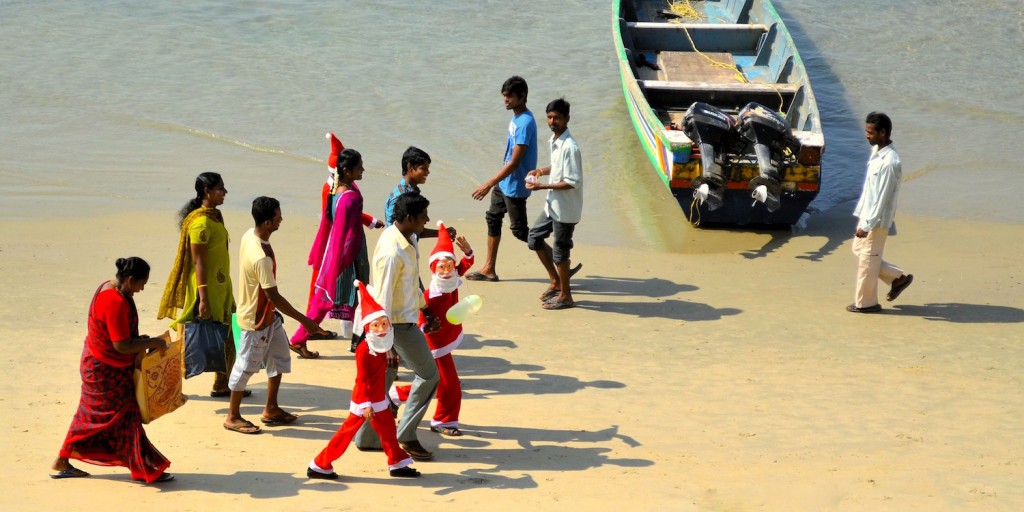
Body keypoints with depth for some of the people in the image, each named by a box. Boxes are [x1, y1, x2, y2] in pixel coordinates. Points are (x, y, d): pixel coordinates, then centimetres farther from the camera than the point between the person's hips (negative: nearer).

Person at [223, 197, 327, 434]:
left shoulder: (250, 235, -6)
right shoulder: (261, 258, -35)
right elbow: (274, 296, -29)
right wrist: (304, 320, -22)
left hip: (269, 315, 9)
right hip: (256, 319, -9)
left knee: (280, 357, 19)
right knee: (246, 366, 5)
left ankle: (271, 410, 30)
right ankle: (232, 417, 21)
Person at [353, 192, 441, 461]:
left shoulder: (408, 239, 2)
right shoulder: (392, 252, -27)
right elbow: (383, 297, -24)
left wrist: (425, 309, 21)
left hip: (407, 316, 9)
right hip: (398, 323, -9)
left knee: (383, 379, 15)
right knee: (428, 375, 3)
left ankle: (366, 438, 24)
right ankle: (406, 436, 11)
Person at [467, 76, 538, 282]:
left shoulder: (525, 123, -26)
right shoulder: (516, 118, 5)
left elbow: (514, 162, -28)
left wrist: (489, 184, -27)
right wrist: (494, 183, 23)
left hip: (515, 186, -10)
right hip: (504, 182, 10)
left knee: (519, 229, -1)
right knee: (493, 218, 15)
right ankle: (489, 269, 24)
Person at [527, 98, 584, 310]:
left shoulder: (569, 147, -24)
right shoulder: (554, 141, 5)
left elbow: (572, 182, -24)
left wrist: (542, 186, -23)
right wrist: (542, 171, 3)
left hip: (565, 209, -10)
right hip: (553, 205, 10)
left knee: (560, 250, 2)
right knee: (534, 237, 18)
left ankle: (565, 296, 18)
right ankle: (555, 281, 30)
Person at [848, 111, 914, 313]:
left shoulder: (890, 162, -27)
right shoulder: (876, 151, 3)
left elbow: (882, 198, -25)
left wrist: (867, 225, -22)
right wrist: (860, 213, 19)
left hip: (878, 219, -9)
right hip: (867, 214, 9)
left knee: (867, 259, 3)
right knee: (859, 250, 20)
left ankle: (865, 302, 18)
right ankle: (898, 278, 30)